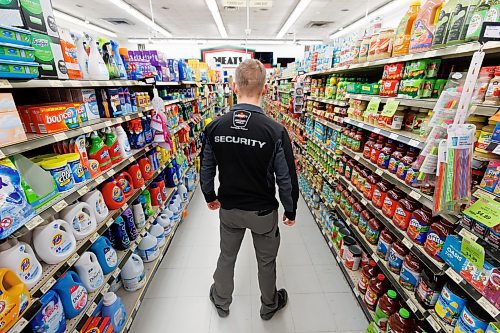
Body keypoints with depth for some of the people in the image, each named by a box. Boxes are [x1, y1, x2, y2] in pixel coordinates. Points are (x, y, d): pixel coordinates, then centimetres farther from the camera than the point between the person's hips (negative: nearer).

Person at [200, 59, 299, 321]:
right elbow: (286, 178, -15)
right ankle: (269, 306, 50)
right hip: (263, 211, -2)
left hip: (228, 209, 3)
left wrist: (209, 196, 17)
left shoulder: (214, 127, -13)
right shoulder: (275, 131, -22)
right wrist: (290, 211, 2)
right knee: (266, 261, 23)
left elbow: (206, 169, -1)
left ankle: (221, 302, 52)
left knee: (226, 256, 26)